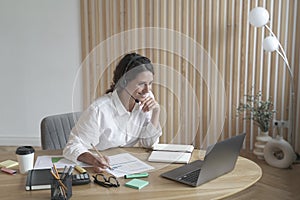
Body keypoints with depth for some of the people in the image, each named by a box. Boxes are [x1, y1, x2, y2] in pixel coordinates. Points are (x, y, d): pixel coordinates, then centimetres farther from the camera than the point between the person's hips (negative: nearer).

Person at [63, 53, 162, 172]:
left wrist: (156, 112, -12)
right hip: (101, 169, -3)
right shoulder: (99, 110, -21)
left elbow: (148, 144, 1)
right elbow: (73, 147, -21)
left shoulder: (145, 100, -4)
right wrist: (94, 159, -40)